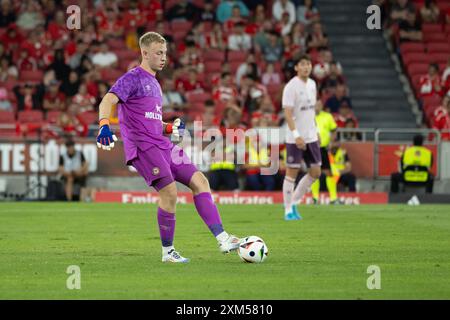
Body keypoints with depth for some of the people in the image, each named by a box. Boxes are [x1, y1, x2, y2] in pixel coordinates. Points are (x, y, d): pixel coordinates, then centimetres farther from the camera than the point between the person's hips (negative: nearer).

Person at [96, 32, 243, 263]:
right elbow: (108, 100, -19)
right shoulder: (133, 78, -3)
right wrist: (104, 126, -37)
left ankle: (222, 238, -5)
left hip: (162, 146, 9)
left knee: (199, 181, -2)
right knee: (169, 191, -19)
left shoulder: (154, 84, 23)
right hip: (142, 147, -9)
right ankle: (168, 251, -6)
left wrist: (170, 129, 11)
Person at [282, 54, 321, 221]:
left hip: (311, 136, 7)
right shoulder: (291, 87, -13)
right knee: (292, 172, -2)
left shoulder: (312, 84, 10)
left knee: (315, 172, 6)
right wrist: (296, 135, -26)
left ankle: (294, 202, 19)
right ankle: (288, 210, 6)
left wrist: (316, 130, 16)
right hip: (295, 138, -7)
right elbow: (287, 113, -18)